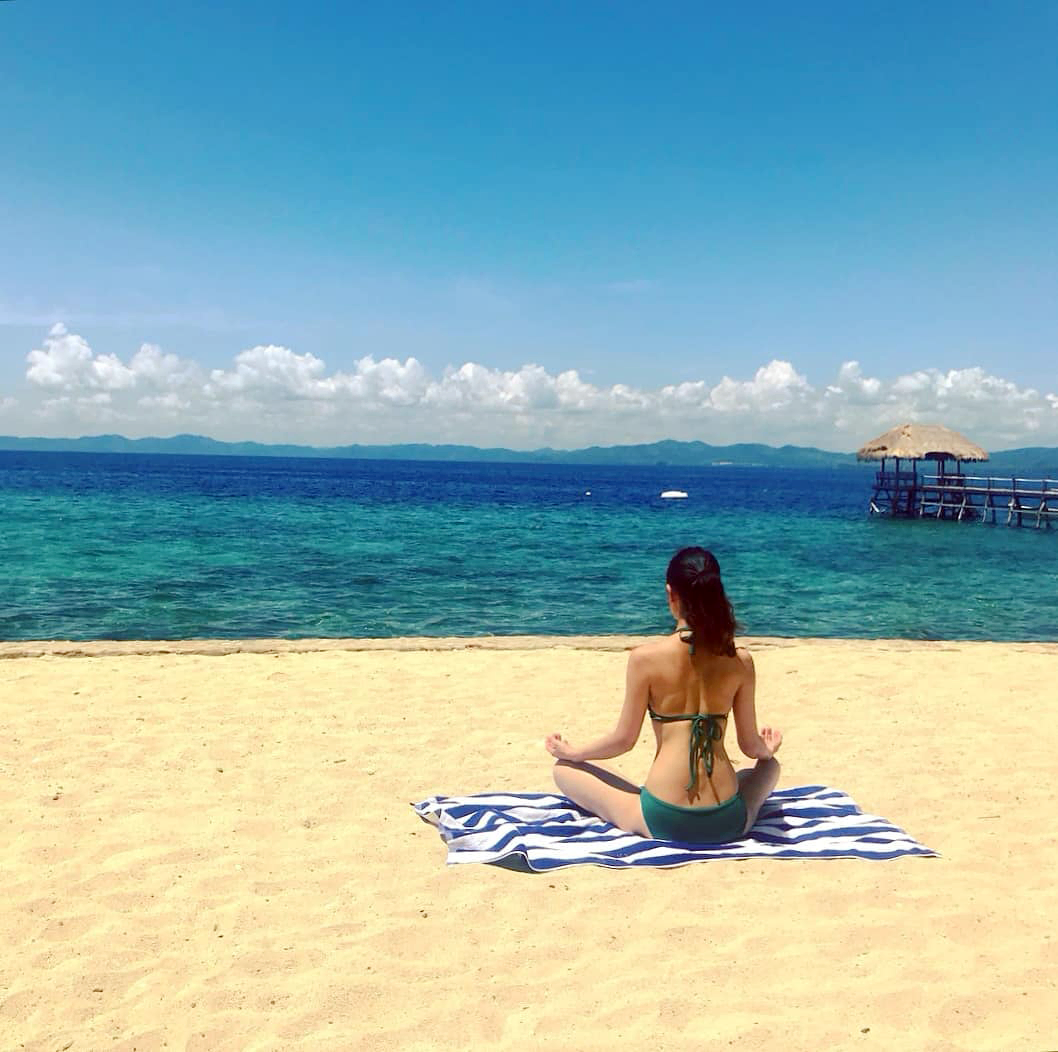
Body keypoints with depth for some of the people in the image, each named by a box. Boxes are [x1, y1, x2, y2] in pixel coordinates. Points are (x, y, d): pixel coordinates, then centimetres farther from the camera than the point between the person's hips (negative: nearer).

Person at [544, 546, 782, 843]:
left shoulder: (645, 658, -12)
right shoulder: (740, 660, -4)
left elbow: (623, 739, -3)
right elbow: (751, 746, 5)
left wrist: (571, 752, 17)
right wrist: (768, 750, 31)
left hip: (663, 822, -2)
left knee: (565, 769, 16)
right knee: (769, 764, 35)